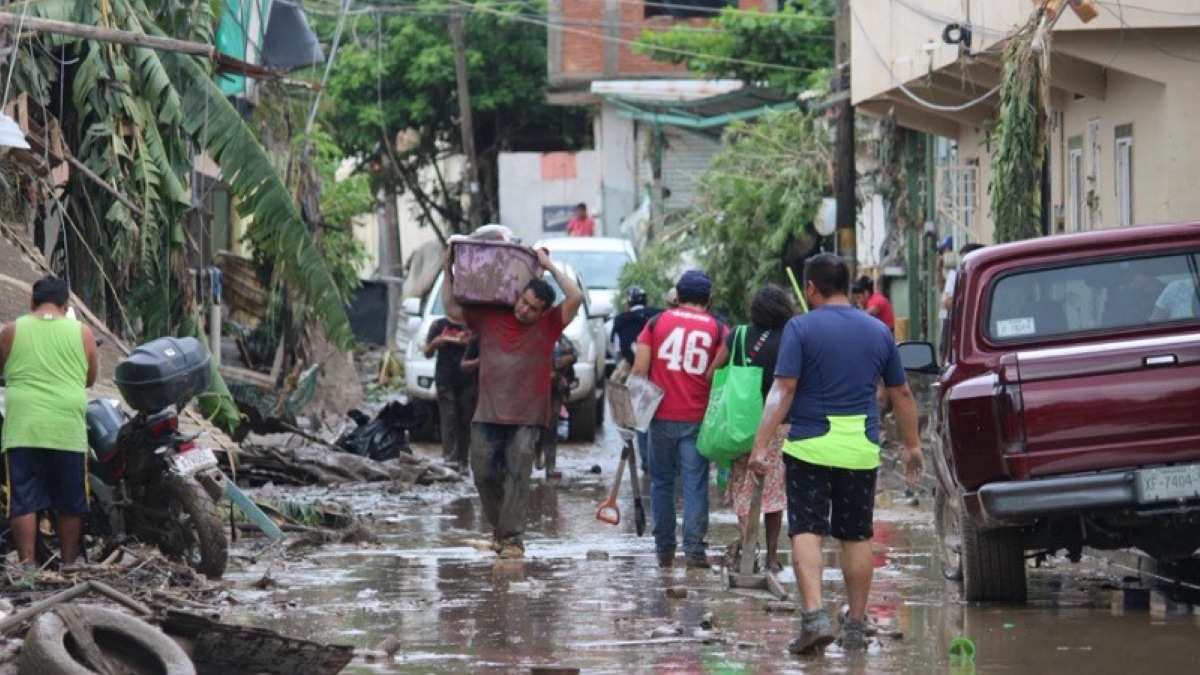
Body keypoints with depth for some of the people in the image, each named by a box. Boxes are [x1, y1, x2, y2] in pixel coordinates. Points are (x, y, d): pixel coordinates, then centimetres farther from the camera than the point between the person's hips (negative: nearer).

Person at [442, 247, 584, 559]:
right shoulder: (488, 317, 9)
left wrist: (549, 267, -2)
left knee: (517, 477, -8)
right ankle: (499, 527, 24)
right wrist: (448, 273, 8)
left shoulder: (548, 325, 2)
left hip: (526, 418, -3)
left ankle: (512, 538, -6)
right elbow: (452, 309, 14)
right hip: (488, 416, 3)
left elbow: (576, 298, -8)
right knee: (484, 475, 5)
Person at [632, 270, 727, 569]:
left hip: (662, 417, 1)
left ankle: (664, 550, 13)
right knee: (695, 484, 1)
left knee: (662, 482, 11)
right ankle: (695, 549, -7)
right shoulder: (717, 330, 0)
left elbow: (640, 369, 0)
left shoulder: (657, 323, 3)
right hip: (698, 419, -1)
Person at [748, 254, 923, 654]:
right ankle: (856, 626, 15)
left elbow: (782, 392, -13)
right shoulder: (878, 332, 8)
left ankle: (814, 614, -20)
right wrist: (912, 445, 26)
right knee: (857, 537, 11)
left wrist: (761, 444, -14)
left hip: (809, 447, -3)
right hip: (861, 451, 4)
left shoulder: (801, 328, -5)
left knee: (806, 532, -3)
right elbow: (901, 394, 15)